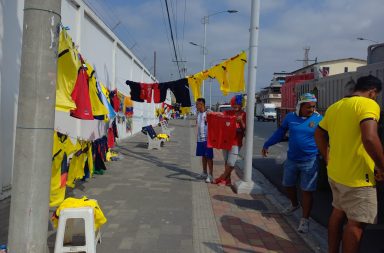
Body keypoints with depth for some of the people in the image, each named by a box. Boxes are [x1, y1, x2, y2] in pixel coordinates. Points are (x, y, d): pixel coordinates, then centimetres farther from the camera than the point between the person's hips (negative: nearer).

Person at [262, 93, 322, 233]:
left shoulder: (319, 119, -8)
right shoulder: (290, 117, -1)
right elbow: (280, 132, 10)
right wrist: (267, 145, 12)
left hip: (310, 161, -4)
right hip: (291, 159, 4)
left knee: (307, 190, 1)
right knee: (287, 184, 18)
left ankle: (305, 220, 13)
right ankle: (294, 204, 47)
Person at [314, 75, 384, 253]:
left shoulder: (334, 106, 12)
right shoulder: (368, 104, -13)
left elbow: (319, 134, 20)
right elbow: (370, 138, -28)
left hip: (335, 172, 8)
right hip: (356, 176, -8)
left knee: (338, 213, 20)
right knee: (357, 222, 0)